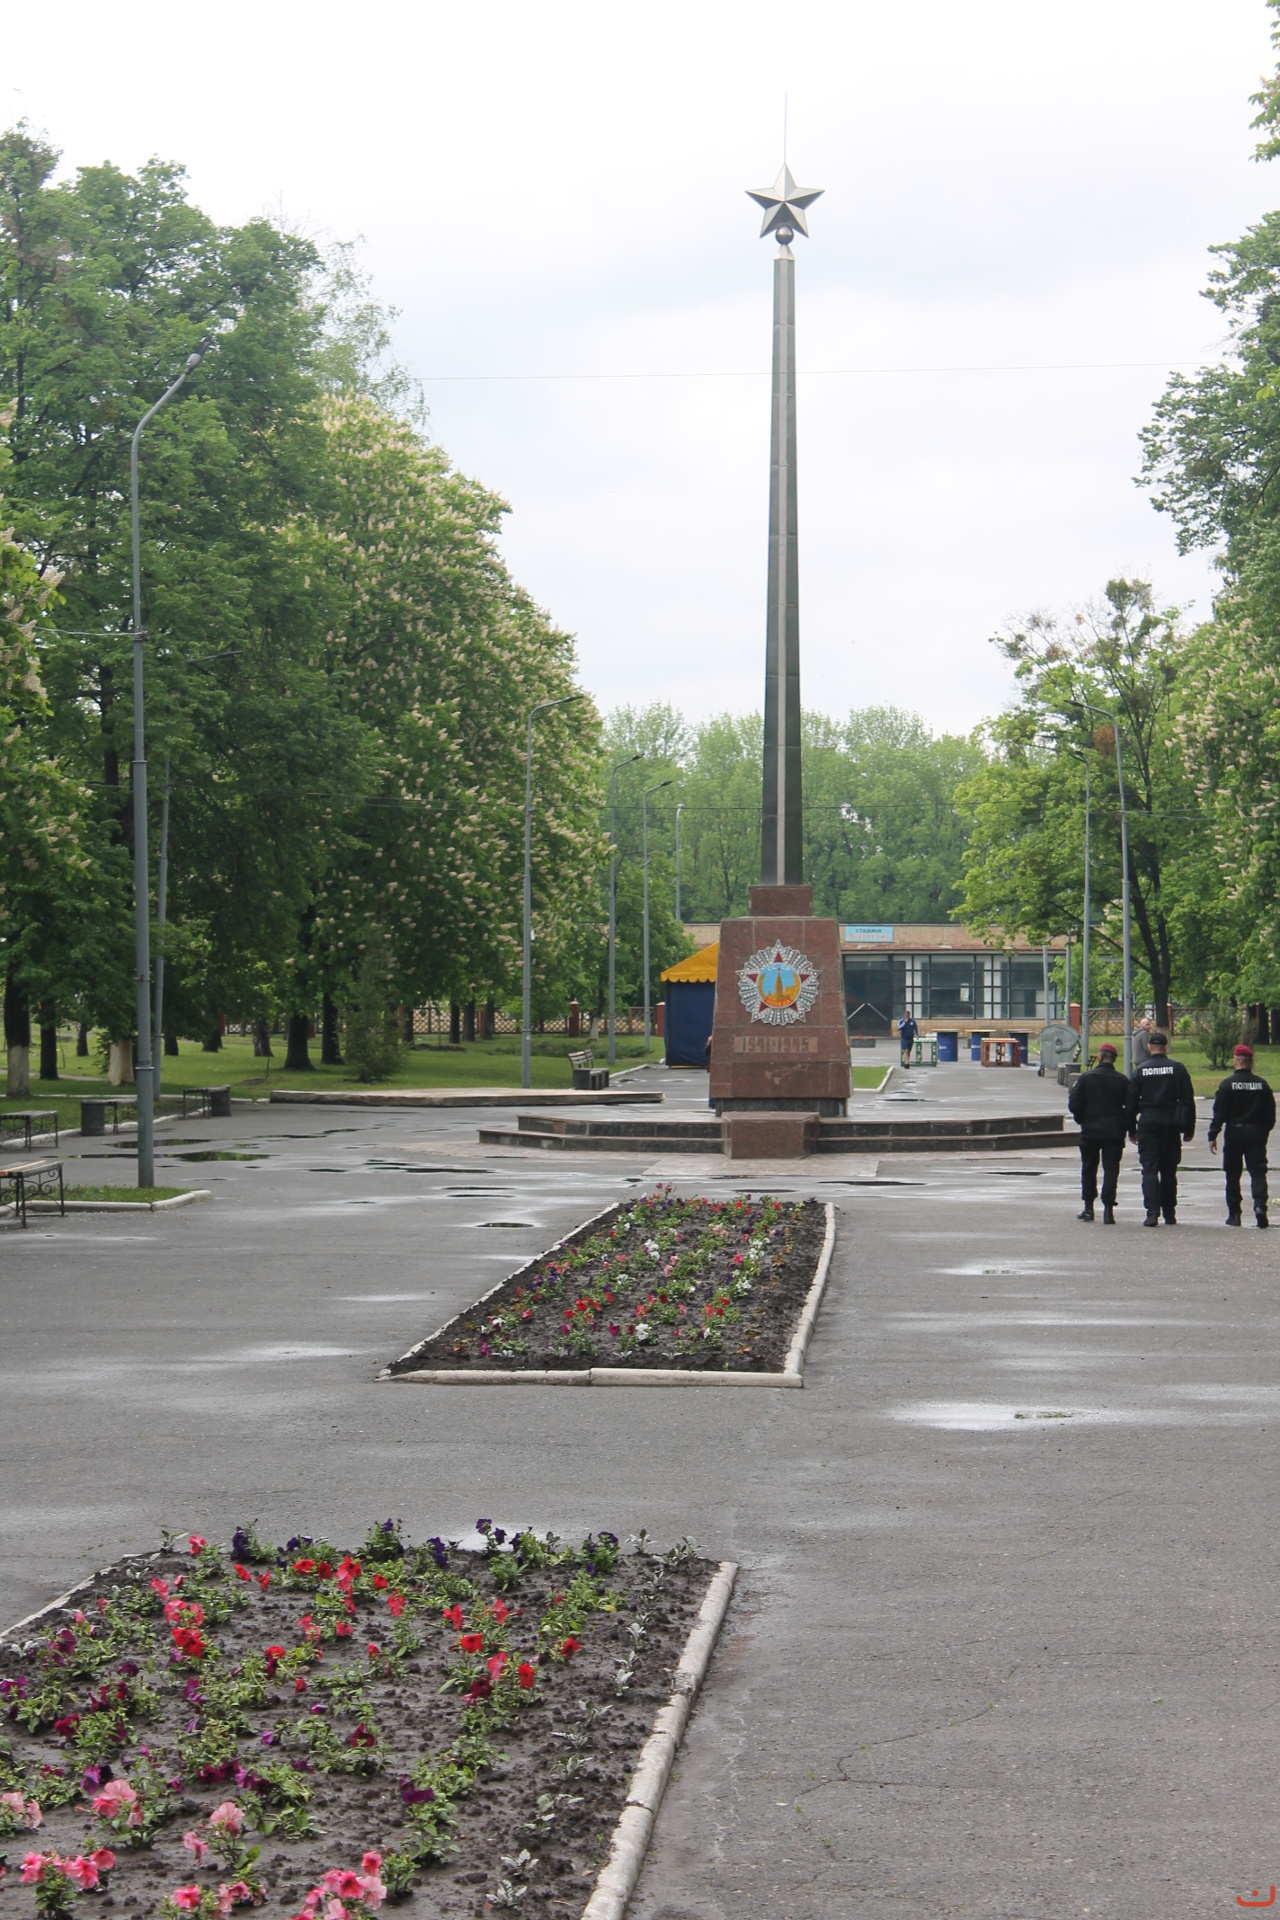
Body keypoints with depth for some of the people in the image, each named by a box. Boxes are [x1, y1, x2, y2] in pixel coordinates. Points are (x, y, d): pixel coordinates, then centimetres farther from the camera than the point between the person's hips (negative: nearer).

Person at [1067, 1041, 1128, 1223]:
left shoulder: (1086, 1078, -4)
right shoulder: (1122, 1081, -2)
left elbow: (1073, 1104, -7)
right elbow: (1130, 1106, -4)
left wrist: (1082, 1120, 9)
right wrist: (1124, 1125, 11)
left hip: (1090, 1131, 0)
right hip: (1114, 1131, 0)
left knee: (1089, 1169, 14)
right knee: (1111, 1169, 1)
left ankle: (1088, 1208, 18)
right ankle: (1108, 1210, -7)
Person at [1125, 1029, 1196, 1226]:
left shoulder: (1140, 1070, 0)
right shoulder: (1178, 1069, 0)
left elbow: (1131, 1103, 2)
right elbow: (1188, 1100, 0)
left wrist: (1132, 1130, 10)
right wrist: (1189, 1128, 6)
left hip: (1147, 1122, -1)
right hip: (1171, 1122, 1)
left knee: (1149, 1169, -2)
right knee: (1169, 1171, 10)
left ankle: (1152, 1213, -15)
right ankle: (1169, 1215, 14)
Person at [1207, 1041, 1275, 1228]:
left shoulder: (1228, 1084, -7)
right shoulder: (1262, 1084, 1)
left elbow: (1219, 1114, -9)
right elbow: (1271, 1113, 5)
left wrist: (1213, 1136, -4)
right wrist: (1264, 1131, 18)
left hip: (1234, 1132, -2)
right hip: (1257, 1133, 2)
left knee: (1232, 1175, 8)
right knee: (1258, 1171, 1)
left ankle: (1234, 1214, 10)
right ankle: (1260, 1204, -22)